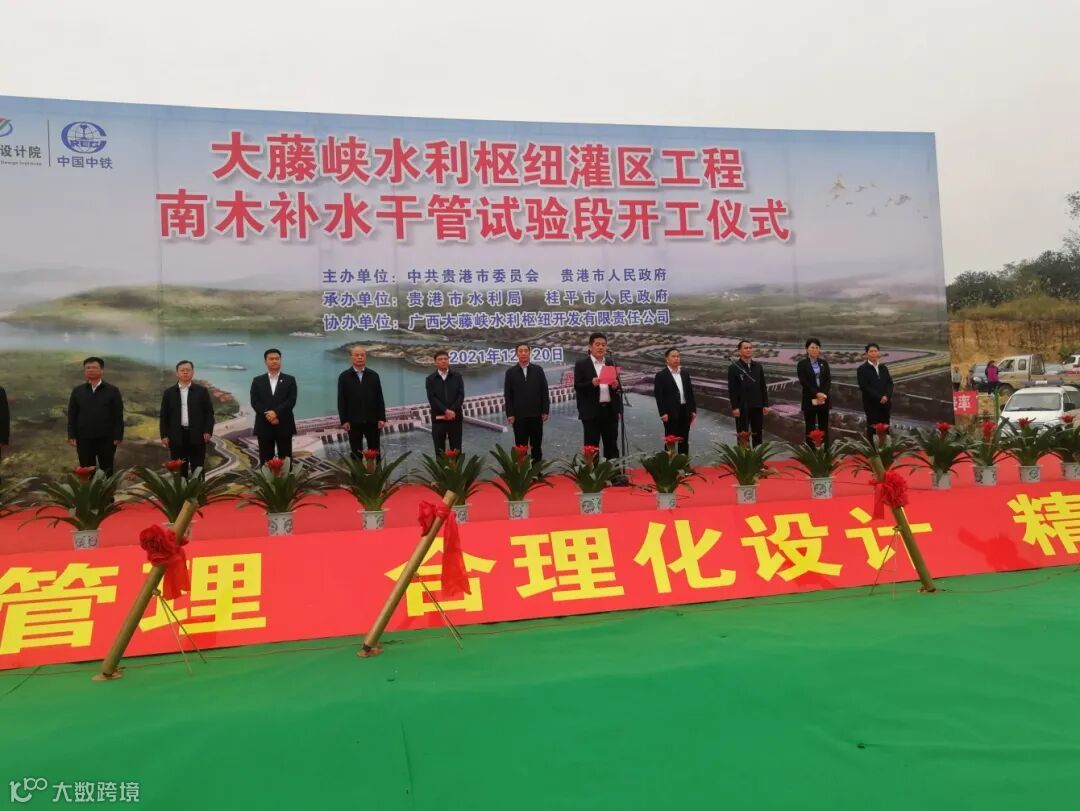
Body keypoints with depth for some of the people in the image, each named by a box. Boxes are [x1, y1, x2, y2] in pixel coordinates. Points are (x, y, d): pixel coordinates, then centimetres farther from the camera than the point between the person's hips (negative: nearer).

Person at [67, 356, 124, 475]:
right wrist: (71, 435, 0)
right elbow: (72, 415, 8)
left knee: (107, 471, 5)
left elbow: (118, 415, -2)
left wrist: (118, 436, -8)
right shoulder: (77, 391, 7)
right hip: (84, 439, 2)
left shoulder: (112, 390, 0)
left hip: (106, 438, -2)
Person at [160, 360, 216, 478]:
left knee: (198, 469, 3)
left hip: (197, 436, -1)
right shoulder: (169, 392, 9)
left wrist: (208, 431, -8)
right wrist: (164, 435, 0)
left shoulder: (202, 391, 6)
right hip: (177, 437, 1)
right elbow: (164, 415, 8)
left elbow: (209, 412, 3)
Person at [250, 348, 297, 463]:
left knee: (285, 461, 2)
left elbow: (291, 401, -5)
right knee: (266, 461, 4)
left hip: (284, 426, -1)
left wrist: (276, 412, -18)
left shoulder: (290, 380, 6)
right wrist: (268, 415, -15)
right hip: (264, 426, 1)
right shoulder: (257, 381, 9)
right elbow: (254, 402, -1)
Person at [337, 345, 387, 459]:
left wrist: (382, 418, -3)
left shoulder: (374, 375, 5)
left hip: (372, 420, 1)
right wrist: (344, 421, -7)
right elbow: (341, 401, -1)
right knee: (356, 453, 6)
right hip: (353, 422, -1)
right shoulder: (344, 377, 1)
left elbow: (380, 398, 4)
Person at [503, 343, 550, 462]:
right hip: (519, 416, -1)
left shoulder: (538, 370, 6)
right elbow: (507, 395, 1)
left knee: (536, 446, 7)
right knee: (521, 447, 2)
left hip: (536, 414, 1)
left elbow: (544, 392, 4)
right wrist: (510, 414, -6)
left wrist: (545, 411, -2)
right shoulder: (510, 372, 3)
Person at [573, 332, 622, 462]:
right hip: (591, 411, -4)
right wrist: (591, 383, -24)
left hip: (610, 410, 4)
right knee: (591, 446, 0)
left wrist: (616, 385, -8)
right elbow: (577, 386, -8)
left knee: (612, 445, 9)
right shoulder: (581, 364, -1)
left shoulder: (612, 363, 13)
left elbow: (617, 385, 15)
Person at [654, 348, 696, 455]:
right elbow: (658, 396, -10)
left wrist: (693, 410, 9)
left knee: (684, 441, 12)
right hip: (671, 413, -5)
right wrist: (663, 413, -17)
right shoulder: (661, 375, -6)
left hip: (685, 411, 5)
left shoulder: (685, 373, 12)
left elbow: (690, 392, 14)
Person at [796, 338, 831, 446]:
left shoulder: (824, 363, 10)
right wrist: (816, 394, -18)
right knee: (810, 428, 0)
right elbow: (804, 382, -10)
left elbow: (828, 380, 3)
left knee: (824, 427, 5)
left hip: (824, 399, 3)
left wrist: (823, 394, -12)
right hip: (810, 400, -3)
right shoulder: (802, 364, -1)